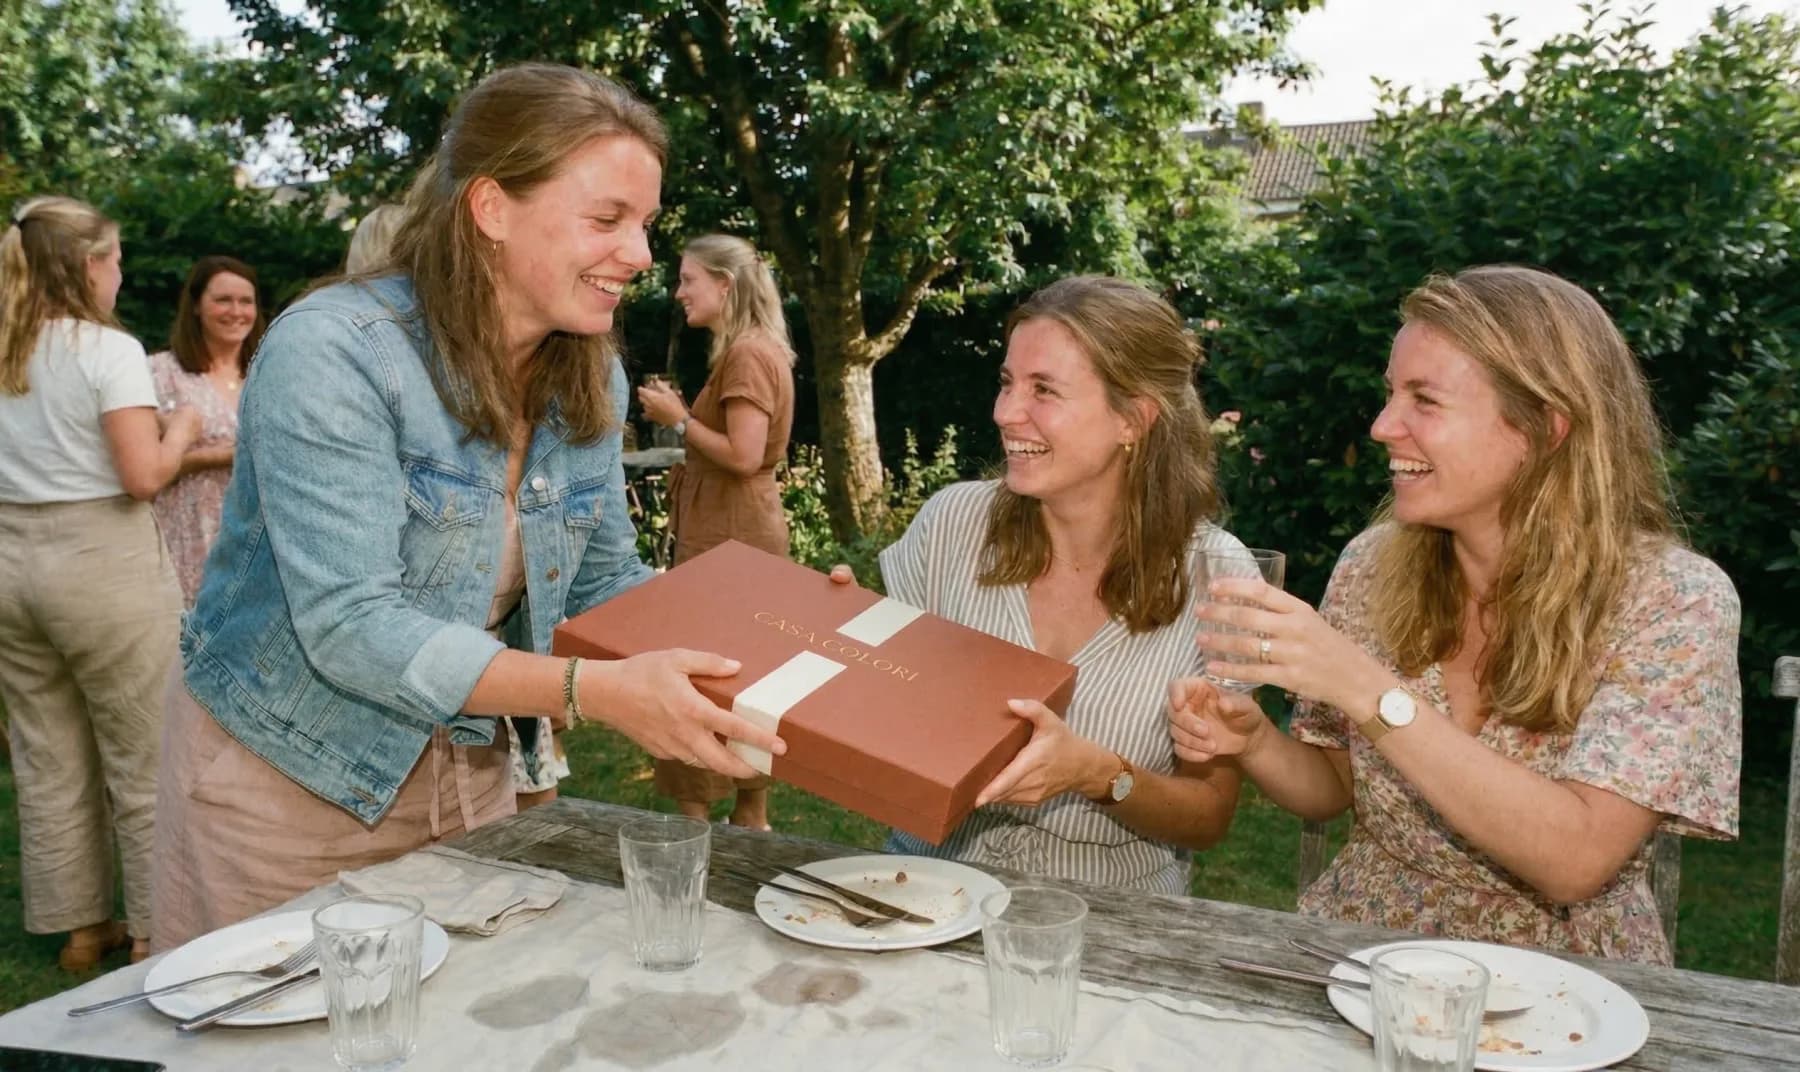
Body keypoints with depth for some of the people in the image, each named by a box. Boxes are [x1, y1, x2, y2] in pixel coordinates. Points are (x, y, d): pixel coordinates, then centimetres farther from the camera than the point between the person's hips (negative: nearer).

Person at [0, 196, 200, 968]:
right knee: (143, 759, 5)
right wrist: (181, 431, 0)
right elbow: (143, 476, -17)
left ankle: (80, 926, 25)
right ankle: (156, 930, 13)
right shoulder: (109, 350, -11)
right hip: (100, 560, -7)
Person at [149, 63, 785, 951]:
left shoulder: (592, 382, -3)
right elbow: (348, 626, -29)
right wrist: (594, 692, -39)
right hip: (282, 782, -5)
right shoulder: (331, 352, -23)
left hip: (469, 774, 6)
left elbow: (604, 587, 3)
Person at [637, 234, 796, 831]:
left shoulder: (747, 354, -16)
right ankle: (751, 816, 23)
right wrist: (680, 414, 9)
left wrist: (679, 420, -12)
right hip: (737, 529, 10)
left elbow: (743, 455, -23)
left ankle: (696, 816, 5)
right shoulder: (756, 349, 15)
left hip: (729, 535, -10)